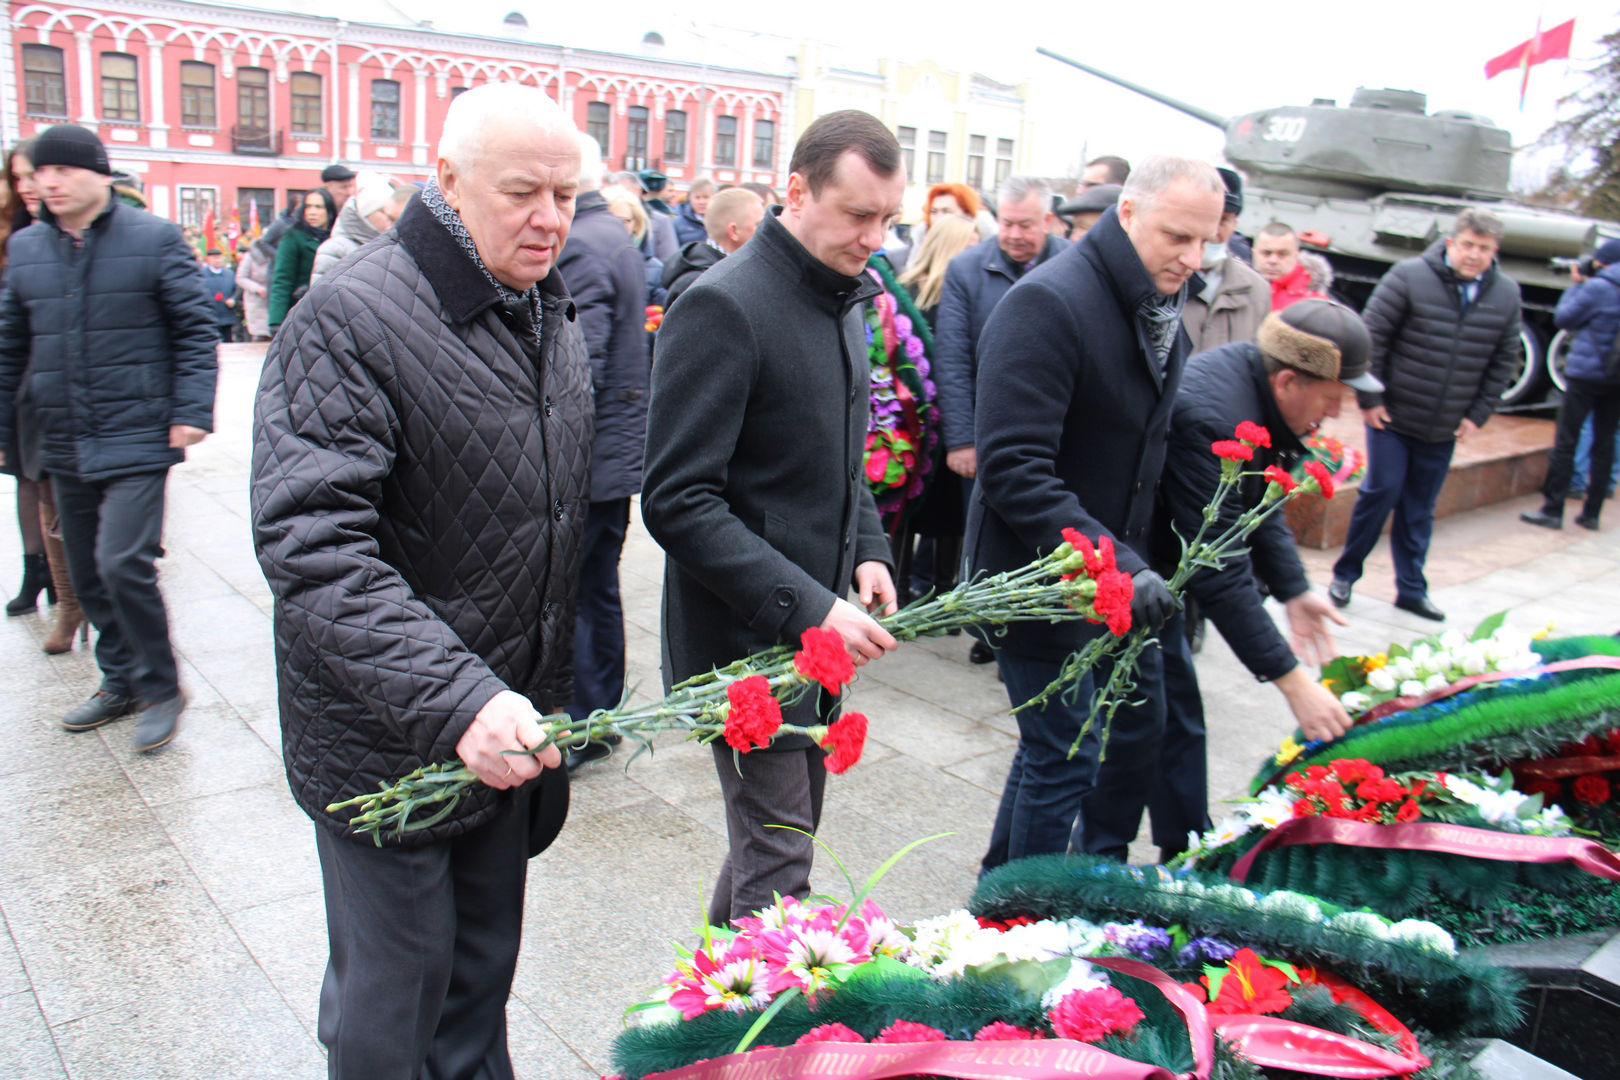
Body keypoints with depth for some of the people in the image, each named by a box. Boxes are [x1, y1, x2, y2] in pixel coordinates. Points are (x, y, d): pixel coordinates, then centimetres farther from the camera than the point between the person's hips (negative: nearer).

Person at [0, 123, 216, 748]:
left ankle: (160, 689, 5)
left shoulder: (153, 239, -4)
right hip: (64, 445, 6)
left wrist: (192, 409, -11)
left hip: (137, 438, -6)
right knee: (87, 573, 12)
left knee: (123, 565, -13)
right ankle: (120, 683, 28)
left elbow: (195, 328, -3)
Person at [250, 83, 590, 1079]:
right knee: (395, 995, 10)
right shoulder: (351, 321, -18)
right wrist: (453, 697, -37)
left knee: (483, 972, 22)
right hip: (390, 742, -7)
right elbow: (311, 545, -28)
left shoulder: (556, 318, 7)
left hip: (508, 726, 7)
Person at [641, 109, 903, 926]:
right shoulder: (723, 307, -17)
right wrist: (805, 607, -25)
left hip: (819, 629, 9)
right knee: (777, 865, -2)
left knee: (788, 829, 20)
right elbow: (678, 502, -21)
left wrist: (866, 549, 7)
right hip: (745, 637, -9)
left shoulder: (844, 299, 11)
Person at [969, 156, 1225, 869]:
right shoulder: (1047, 304, -21)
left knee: (1138, 723, 19)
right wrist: (1117, 563, -33)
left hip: (1118, 569, 9)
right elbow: (1014, 469, -28)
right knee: (1063, 759, -1)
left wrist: (1135, 557, 11)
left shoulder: (1161, 311, 9)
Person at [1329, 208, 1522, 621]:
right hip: (1392, 416, -4)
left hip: (1444, 430, 4)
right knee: (1382, 491, -5)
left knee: (1420, 510, 10)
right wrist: (1369, 399, -10)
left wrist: (1478, 414, 5)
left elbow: (1504, 361, 10)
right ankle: (1345, 575, 12)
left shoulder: (1506, 295, 4)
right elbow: (1371, 336, -10)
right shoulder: (1410, 277, -11)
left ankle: (1411, 590, 20)